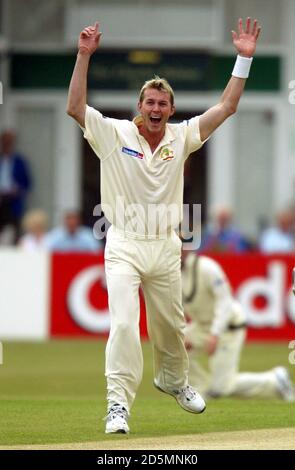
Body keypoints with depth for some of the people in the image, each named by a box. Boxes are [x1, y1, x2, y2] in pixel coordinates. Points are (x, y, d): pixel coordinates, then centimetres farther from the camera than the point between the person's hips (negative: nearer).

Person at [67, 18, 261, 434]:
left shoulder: (181, 137, 2)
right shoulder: (115, 134, -6)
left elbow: (225, 108, -1)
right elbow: (75, 107, -17)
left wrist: (244, 59, -8)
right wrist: (84, 55, -24)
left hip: (166, 248, 4)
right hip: (124, 247, -4)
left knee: (170, 325, 18)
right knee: (124, 324, -18)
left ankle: (173, 380, 45)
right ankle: (119, 403, -18)